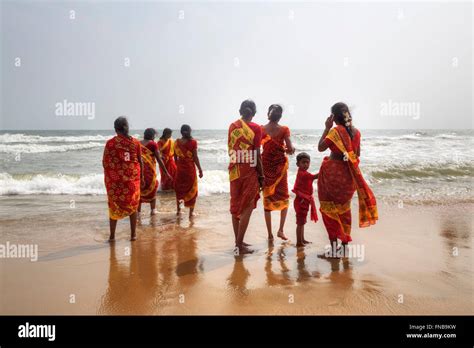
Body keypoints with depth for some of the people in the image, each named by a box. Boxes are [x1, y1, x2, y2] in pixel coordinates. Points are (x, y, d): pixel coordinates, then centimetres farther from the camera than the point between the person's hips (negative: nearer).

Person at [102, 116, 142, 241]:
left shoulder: (110, 143, -6)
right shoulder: (135, 142, 0)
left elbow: (104, 162, -3)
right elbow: (140, 161, 4)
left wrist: (108, 175, 14)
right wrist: (141, 176, 15)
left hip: (114, 178, -1)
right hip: (132, 177, 1)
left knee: (114, 205, 10)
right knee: (133, 204, 12)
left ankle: (112, 235, 16)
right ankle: (133, 234, 17)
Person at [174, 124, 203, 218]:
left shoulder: (177, 142, 0)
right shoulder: (193, 142, -10)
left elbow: (175, 157, 6)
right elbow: (195, 157, -11)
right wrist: (200, 169, -4)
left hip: (180, 168, 3)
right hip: (190, 168, -3)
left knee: (179, 189, 16)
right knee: (191, 189, 7)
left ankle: (178, 210, 22)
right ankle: (191, 211, 9)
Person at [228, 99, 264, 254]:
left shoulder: (232, 126, 6)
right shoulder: (255, 128, -8)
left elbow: (230, 149, 8)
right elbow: (257, 155, -10)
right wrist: (261, 176, -3)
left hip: (234, 171, 5)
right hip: (249, 171, -5)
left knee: (236, 206, 13)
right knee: (247, 207, 2)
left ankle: (238, 241, 21)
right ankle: (239, 245, 1)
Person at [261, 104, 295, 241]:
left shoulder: (261, 129, -4)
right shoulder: (284, 130, -8)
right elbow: (290, 148, -15)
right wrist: (290, 150, 6)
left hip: (265, 165, 1)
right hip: (280, 165, -1)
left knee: (267, 198, 9)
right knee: (284, 197, 15)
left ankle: (270, 233, 11)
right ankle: (280, 230, 4)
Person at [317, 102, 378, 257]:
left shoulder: (335, 131, -17)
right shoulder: (356, 131, 2)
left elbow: (320, 147, -10)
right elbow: (358, 154, 10)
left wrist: (327, 128, -6)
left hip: (332, 173, -6)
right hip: (348, 175, 6)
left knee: (330, 208, 5)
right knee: (344, 208, 18)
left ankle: (333, 246, 4)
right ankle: (345, 245, 26)